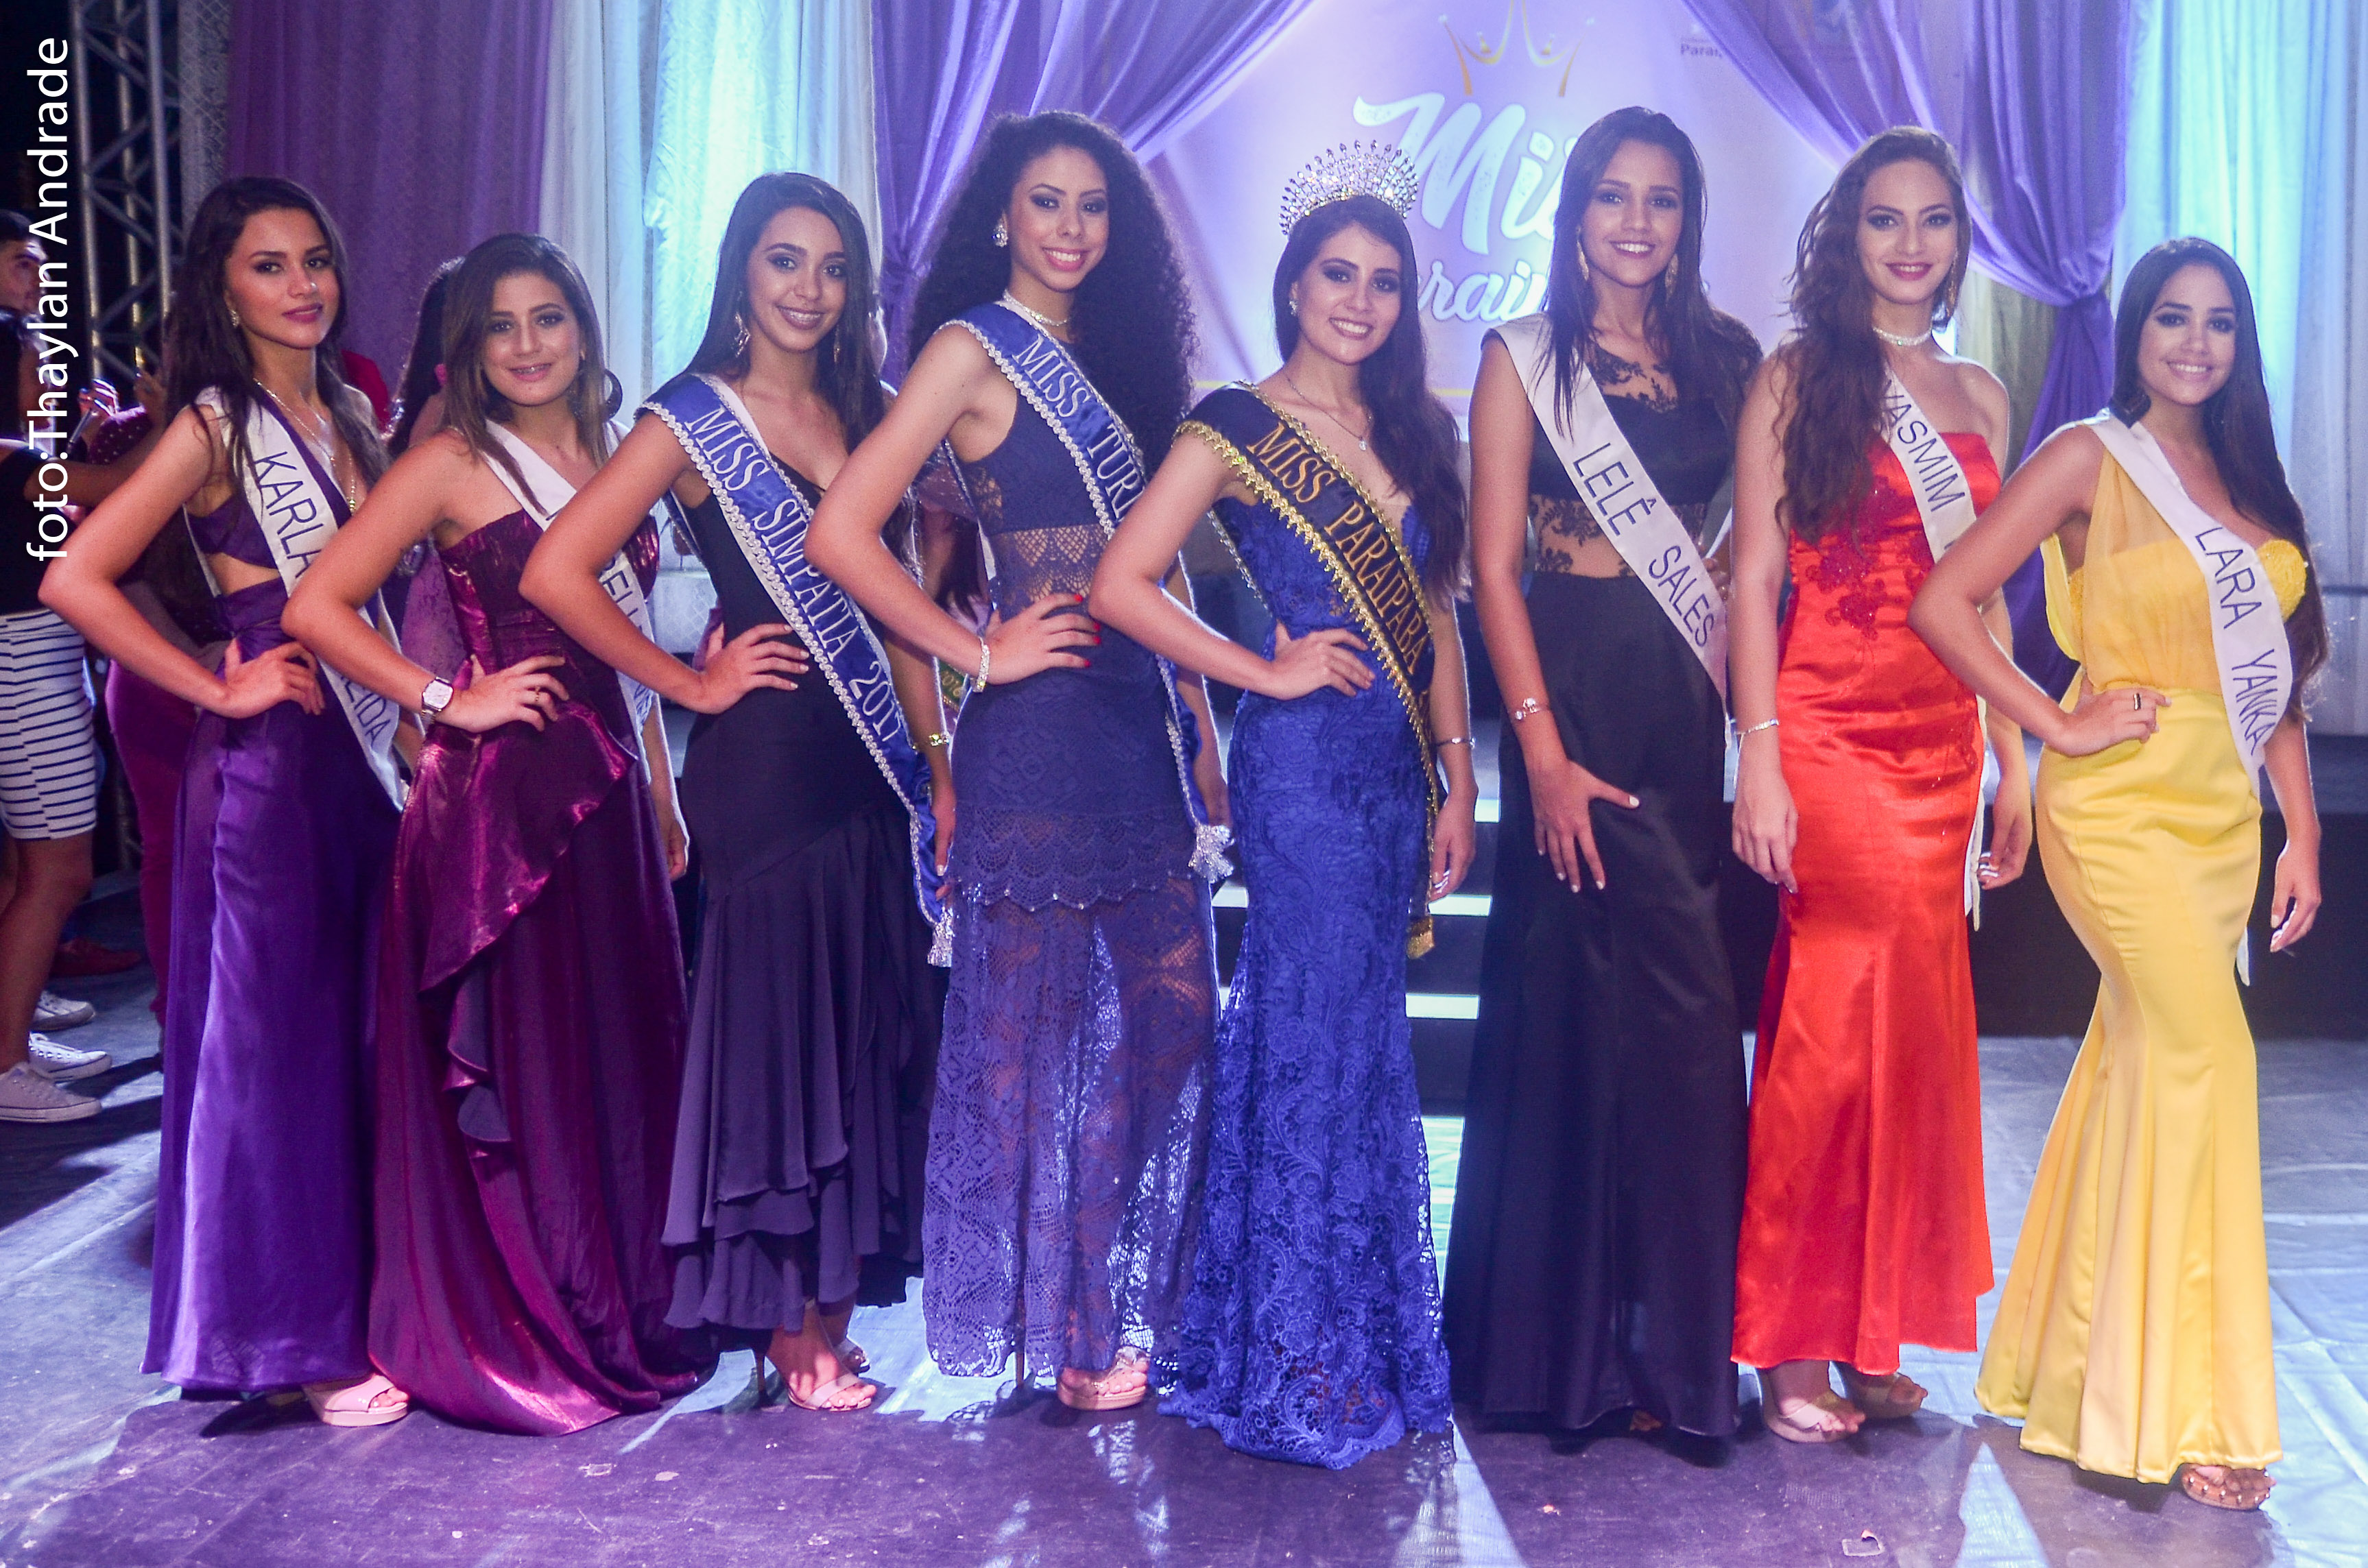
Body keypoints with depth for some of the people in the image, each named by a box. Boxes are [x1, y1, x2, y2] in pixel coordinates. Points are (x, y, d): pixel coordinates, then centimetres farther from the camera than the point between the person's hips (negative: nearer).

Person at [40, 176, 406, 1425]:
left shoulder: (346, 416, 13)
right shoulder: (215, 427, -8)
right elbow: (75, 580, -16)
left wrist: (412, 714, 10)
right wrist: (216, 692, -12)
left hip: (365, 748, 7)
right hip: (268, 760, -7)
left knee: (365, 1031, 12)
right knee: (273, 1038, 2)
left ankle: (362, 1297, 25)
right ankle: (300, 1338, 13)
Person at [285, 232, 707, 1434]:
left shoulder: (610, 462, 14)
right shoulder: (451, 465, -4)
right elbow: (317, 607, -10)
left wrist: (661, 792, 16)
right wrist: (449, 702, -11)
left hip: (609, 793, 6)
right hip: (497, 796, -6)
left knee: (624, 1052, 10)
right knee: (518, 1061, 1)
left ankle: (620, 1314, 26)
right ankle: (514, 1336, 16)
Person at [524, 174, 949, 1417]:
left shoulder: (861, 416, 14)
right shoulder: (694, 418, -3)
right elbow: (557, 572, -10)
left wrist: (936, 765, 10)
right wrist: (691, 684, -6)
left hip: (871, 759, 6)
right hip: (765, 758, -6)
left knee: (870, 1022, 8)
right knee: (780, 1016, 0)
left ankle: (826, 1301, 21)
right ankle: (795, 1326, 13)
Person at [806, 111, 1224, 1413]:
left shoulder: (1109, 355, 17)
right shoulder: (974, 348, -4)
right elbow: (841, 533, -15)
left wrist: (1199, 732, 12)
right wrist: (977, 655, -10)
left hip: (1142, 719, 7)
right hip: (1043, 726, -7)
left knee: (1172, 1012, 7)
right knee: (1040, 1024, 3)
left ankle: (1130, 1303, 22)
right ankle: (1057, 1321, 17)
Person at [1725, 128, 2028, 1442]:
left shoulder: (1980, 397, 16)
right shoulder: (1798, 377, 0)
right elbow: (1753, 579, -6)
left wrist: (2015, 762, 14)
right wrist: (1759, 760, -14)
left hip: (1942, 747, 5)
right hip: (1828, 734, -5)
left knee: (1911, 1028, 7)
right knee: (1839, 1023, -6)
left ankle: (1868, 1330, 19)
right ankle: (1790, 1341, 9)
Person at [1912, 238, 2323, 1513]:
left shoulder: (2246, 475, 15)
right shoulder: (2090, 458, -3)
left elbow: (2272, 670, 16)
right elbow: (1943, 604, -10)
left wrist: (2302, 832, 10)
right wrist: (2059, 725, -11)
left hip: (2223, 816, 6)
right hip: (2123, 804, -6)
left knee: (2137, 1075, 10)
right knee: (2206, 1054, -14)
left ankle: (2075, 1371, 23)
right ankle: (2181, 1408, -4)